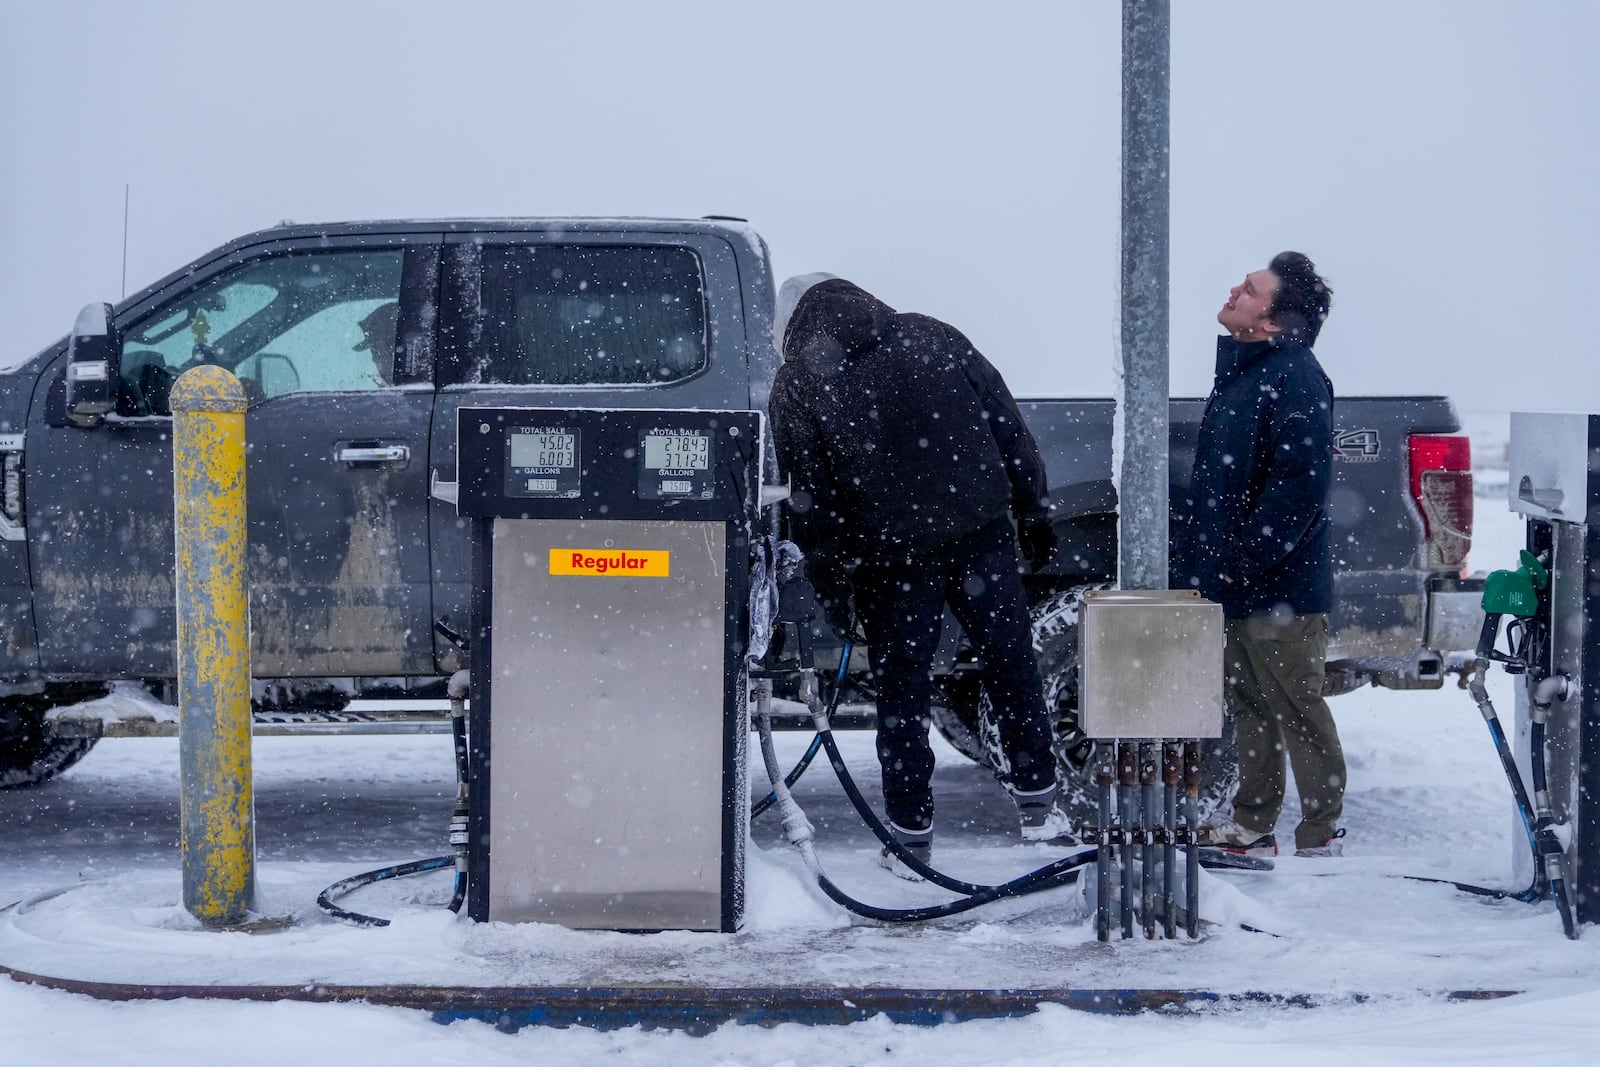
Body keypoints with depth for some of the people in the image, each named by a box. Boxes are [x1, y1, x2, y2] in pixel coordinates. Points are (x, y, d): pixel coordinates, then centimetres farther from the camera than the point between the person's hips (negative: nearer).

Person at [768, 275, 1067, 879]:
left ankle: (912, 837, 11)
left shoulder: (797, 386, 0)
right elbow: (1010, 430, 8)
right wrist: (1034, 515, 13)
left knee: (902, 688, 8)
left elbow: (809, 502, -2)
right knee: (1010, 662, 15)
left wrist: (832, 590, 4)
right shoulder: (933, 337, 9)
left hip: (891, 556, -2)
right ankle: (1037, 808, 21)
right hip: (981, 534, 2)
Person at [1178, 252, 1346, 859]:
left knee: (1297, 710, -3)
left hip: (1278, 588, -10)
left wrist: (1240, 559, -22)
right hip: (1234, 585, 10)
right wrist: (1202, 559, 17)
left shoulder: (1293, 377, -16)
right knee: (1249, 707, 16)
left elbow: (1300, 485, -23)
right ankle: (1252, 826, 25)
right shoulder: (1240, 370, 15)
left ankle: (1320, 838, 3)